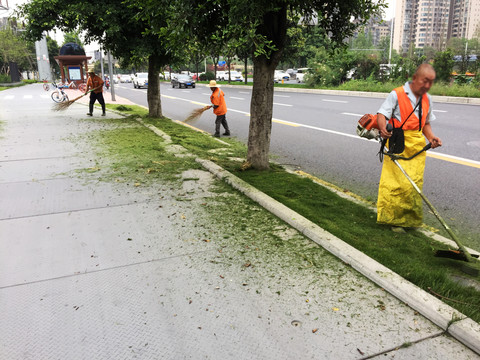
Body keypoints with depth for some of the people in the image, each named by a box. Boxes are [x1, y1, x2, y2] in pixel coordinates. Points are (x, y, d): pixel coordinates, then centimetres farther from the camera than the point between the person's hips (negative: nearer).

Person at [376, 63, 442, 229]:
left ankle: (411, 219, 17)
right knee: (394, 181, -10)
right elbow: (382, 114, -12)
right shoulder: (396, 94, -6)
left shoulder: (427, 99, 14)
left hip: (417, 146, 6)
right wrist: (383, 128, -33)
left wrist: (431, 137, 5)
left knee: (414, 184, 4)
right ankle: (392, 217, 0)